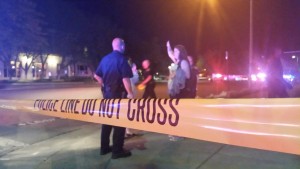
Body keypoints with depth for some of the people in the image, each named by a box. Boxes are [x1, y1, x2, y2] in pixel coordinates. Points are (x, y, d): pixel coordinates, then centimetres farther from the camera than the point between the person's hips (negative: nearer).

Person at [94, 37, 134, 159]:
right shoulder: (121, 59, -13)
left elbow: (97, 75, 14)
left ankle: (104, 147, 24)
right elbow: (125, 78, -20)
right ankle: (117, 151, 6)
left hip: (107, 93, 7)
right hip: (118, 94, -7)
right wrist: (130, 93, -12)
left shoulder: (105, 59, 9)